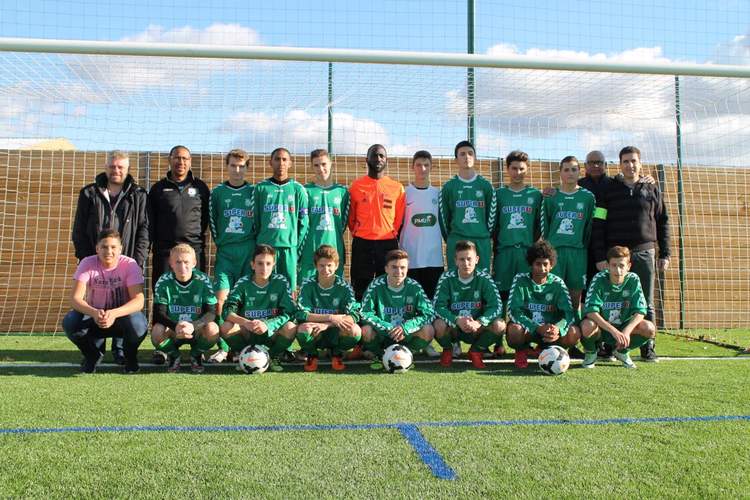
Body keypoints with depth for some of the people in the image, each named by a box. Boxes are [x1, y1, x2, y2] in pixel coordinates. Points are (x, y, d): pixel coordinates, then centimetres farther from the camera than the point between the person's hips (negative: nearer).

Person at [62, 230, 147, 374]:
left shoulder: (129, 264, -16)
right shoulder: (87, 263, -12)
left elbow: (139, 300, -25)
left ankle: (130, 356, 0)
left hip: (122, 315, -2)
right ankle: (92, 355, 3)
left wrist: (114, 313, -43)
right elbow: (75, 298, -20)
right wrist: (94, 312, -41)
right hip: (94, 318, 2)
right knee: (70, 322, -28)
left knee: (137, 323, -35)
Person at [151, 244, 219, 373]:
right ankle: (173, 355, 4)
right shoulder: (164, 281, -9)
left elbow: (211, 313, -15)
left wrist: (193, 326, -34)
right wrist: (175, 326, -34)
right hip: (172, 331, 0)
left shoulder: (203, 280, -10)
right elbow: (159, 314, -14)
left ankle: (196, 355, 3)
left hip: (197, 331, 0)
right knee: (157, 331, -32)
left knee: (212, 329, -32)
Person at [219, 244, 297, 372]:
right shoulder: (243, 283, -6)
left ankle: (273, 357, -1)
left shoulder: (281, 282, -7)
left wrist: (267, 324, -33)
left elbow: (289, 312, -15)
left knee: (291, 328, -30)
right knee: (226, 327, -28)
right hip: (247, 334, 0)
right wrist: (246, 323, -39)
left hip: (271, 333, 0)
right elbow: (228, 311, -18)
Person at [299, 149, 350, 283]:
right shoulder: (306, 191, 4)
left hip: (335, 248, 2)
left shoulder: (342, 191, 9)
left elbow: (344, 221, 12)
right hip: (310, 250, -2)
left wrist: (334, 239, 4)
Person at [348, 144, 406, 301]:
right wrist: (358, 236, 7)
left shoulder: (397, 188, 6)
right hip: (362, 244, -1)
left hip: (388, 244, 1)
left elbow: (399, 218, 10)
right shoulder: (356, 186, 4)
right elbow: (351, 217, 9)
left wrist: (393, 237, 7)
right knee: (360, 289, 2)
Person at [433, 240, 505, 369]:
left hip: (477, 329, 1)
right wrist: (457, 320, -34)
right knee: (439, 325, -34)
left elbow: (497, 306, -16)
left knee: (499, 325, -27)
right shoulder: (447, 278, -10)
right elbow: (438, 307, -17)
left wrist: (479, 322, -33)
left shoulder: (484, 278, -9)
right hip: (452, 327, -1)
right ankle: (448, 350, 4)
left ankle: (476, 351, 3)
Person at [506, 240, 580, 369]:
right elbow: (513, 311, -19)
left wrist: (558, 329, -36)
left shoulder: (557, 283, -3)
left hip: (551, 330, 3)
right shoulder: (521, 280, -9)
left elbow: (568, 313, -12)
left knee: (574, 333, -26)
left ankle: (545, 349, 7)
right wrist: (538, 328, -33)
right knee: (514, 329, -37)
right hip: (527, 329, -2)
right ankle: (522, 351, 2)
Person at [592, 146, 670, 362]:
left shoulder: (652, 190, 10)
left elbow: (663, 223, 12)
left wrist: (664, 255, 6)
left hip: (644, 254, 2)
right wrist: (600, 257, -8)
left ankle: (648, 348, 11)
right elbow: (598, 225, 0)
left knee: (646, 305, 4)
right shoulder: (609, 190, 5)